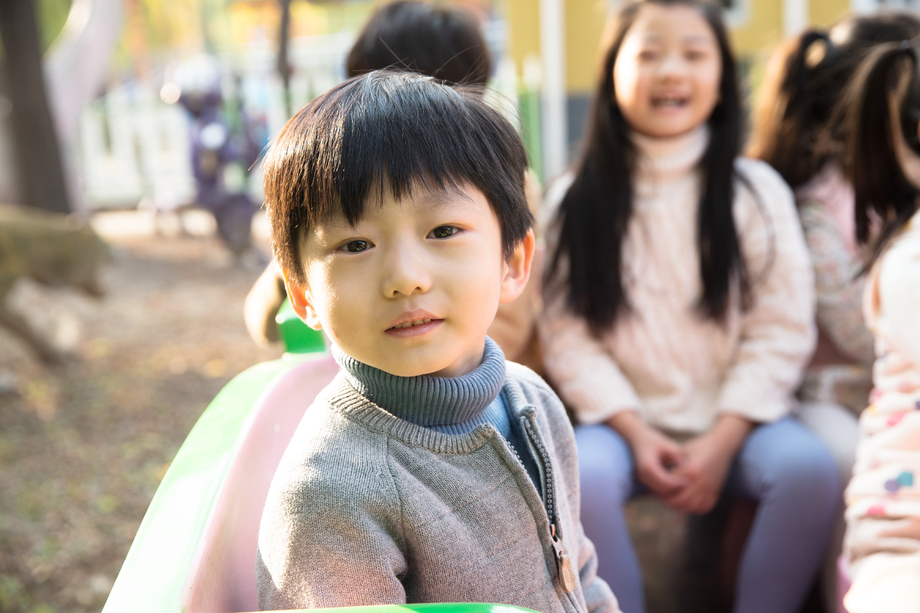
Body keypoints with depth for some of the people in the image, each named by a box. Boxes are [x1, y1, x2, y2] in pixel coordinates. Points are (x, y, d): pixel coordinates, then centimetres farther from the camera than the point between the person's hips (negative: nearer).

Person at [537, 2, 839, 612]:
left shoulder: (757, 190, 3)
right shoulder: (575, 201, 3)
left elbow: (782, 331, -2)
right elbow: (567, 335, -3)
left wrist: (722, 441, -12)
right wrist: (636, 433, -14)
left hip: (736, 421, 1)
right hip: (627, 422, 0)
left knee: (808, 466, -27)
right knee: (579, 476, -30)